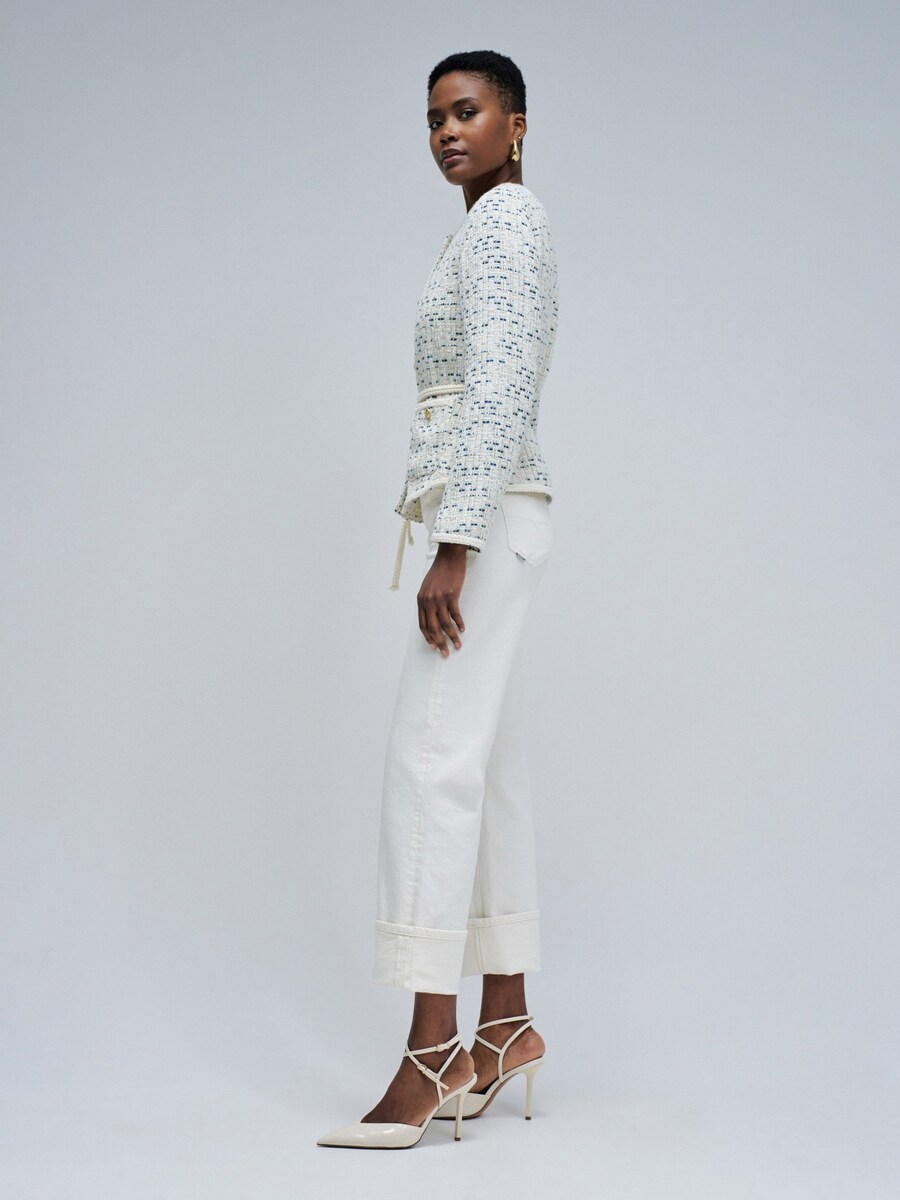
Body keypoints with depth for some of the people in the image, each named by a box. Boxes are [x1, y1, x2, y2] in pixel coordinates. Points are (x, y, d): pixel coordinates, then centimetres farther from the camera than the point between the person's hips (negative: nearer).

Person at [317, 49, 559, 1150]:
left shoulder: (504, 218, -7)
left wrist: (453, 546, -23)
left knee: (433, 763, -15)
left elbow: (500, 388, -18)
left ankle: (432, 1054, -15)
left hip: (482, 519, -10)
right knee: (487, 771, 8)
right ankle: (506, 1027, 12)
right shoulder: (500, 229, 24)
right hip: (489, 524, 10)